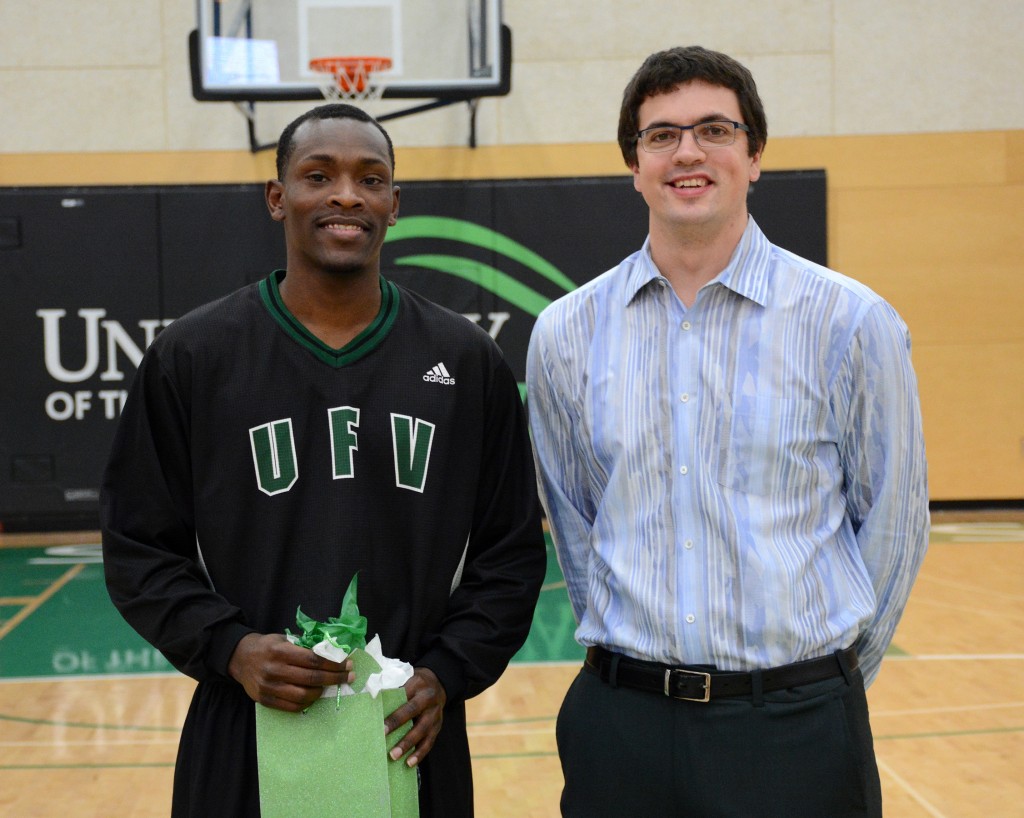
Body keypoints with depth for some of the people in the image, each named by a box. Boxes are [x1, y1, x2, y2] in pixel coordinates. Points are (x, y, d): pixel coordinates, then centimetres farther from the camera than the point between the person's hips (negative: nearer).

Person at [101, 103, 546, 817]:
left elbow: (510, 551, 5)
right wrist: (229, 648, -14)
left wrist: (449, 673, -8)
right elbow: (140, 547, 1)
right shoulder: (192, 356, -2)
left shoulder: (467, 360, 2)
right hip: (245, 740, -1)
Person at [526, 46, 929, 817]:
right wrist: (630, 651, 12)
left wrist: (829, 682, 8)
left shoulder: (851, 322, -6)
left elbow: (893, 522, 2)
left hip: (796, 728, -2)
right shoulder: (565, 333, 1)